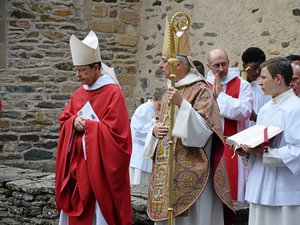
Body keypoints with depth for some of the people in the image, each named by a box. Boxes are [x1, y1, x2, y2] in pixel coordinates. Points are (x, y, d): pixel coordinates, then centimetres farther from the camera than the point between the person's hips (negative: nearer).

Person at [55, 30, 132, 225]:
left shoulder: (113, 93, -12)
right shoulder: (79, 94, 11)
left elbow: (115, 131, -17)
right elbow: (64, 121, 15)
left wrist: (87, 125, -13)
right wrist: (74, 123, -7)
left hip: (99, 166, -7)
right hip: (77, 164, 7)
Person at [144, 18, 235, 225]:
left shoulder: (200, 90, -9)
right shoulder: (170, 93, 16)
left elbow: (203, 130, -19)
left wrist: (182, 104, -28)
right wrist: (155, 130, 0)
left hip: (189, 175, -8)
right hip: (167, 174, 8)